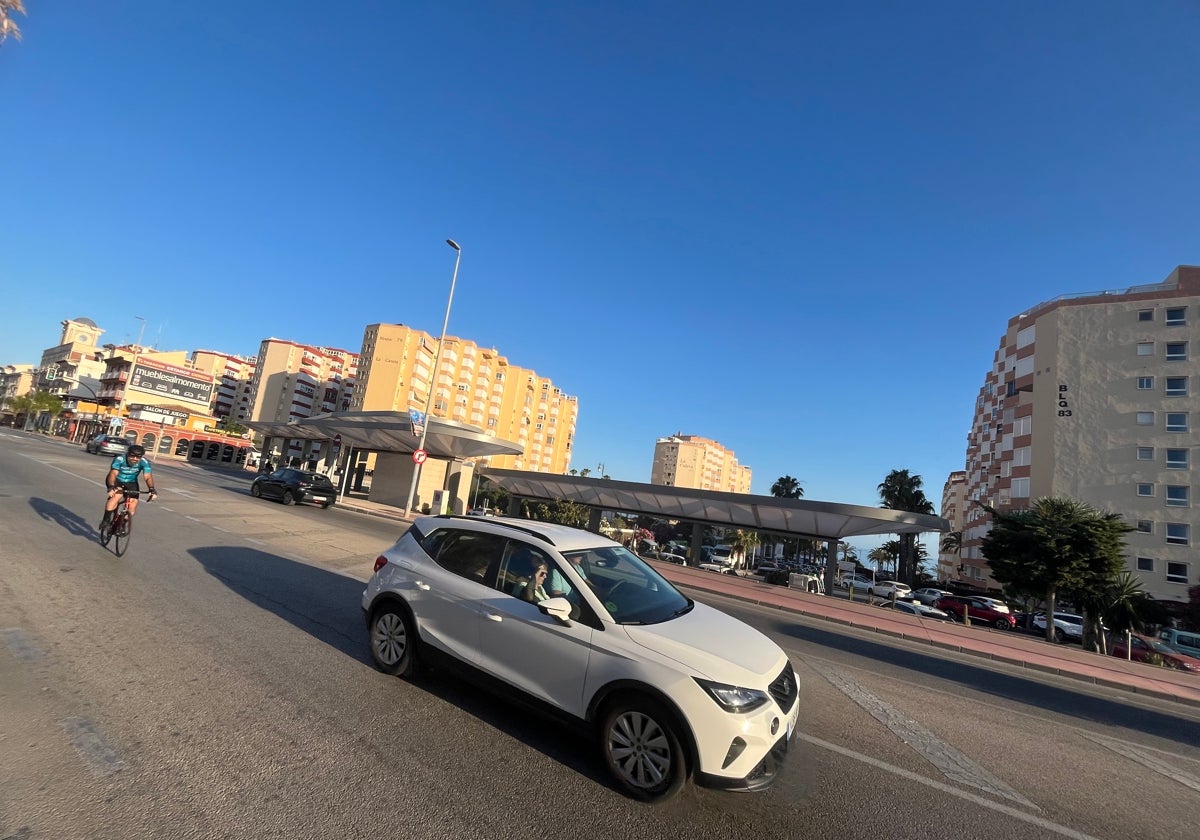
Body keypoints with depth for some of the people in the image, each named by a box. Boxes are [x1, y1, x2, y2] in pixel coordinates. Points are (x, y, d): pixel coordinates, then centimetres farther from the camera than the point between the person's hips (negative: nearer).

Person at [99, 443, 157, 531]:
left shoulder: (144, 462, -24)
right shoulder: (119, 459, -28)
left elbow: (148, 477, -32)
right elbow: (113, 474, -40)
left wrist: (152, 489, -48)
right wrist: (111, 487, -57)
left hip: (131, 483, 2)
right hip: (116, 481, -2)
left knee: (133, 502, -12)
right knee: (117, 495, -31)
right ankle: (106, 520, -17)